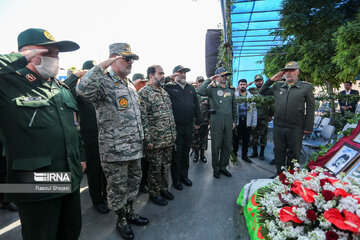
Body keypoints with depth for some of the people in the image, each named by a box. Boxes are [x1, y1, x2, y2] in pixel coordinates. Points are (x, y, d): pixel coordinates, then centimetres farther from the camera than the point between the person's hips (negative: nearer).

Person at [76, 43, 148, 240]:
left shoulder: (130, 85, 15)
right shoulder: (104, 83, -11)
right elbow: (83, 89, -35)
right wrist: (102, 66, -27)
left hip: (135, 148, 8)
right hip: (114, 149, -8)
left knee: (133, 183, 20)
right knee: (118, 188, 8)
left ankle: (129, 212, 41)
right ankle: (121, 220, 30)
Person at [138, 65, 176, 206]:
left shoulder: (164, 92, 13)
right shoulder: (143, 92, -11)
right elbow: (143, 118, -15)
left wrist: (173, 132, 13)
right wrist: (148, 139, -17)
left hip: (168, 139, 7)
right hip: (155, 140, -7)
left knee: (166, 165, 17)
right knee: (155, 167, 7)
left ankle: (164, 189, 35)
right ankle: (154, 194, 25)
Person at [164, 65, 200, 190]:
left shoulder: (191, 88, 13)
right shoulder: (169, 87, -1)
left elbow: (196, 105, 16)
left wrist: (198, 121, 15)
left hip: (189, 126, 5)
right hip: (175, 126, -4)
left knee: (186, 152, 15)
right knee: (176, 153, 5)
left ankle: (184, 175, 31)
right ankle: (176, 179, 21)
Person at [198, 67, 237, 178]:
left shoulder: (231, 90, 13)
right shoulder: (212, 88, -1)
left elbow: (234, 106, 17)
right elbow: (200, 91, -21)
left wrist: (234, 120, 13)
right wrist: (209, 80, -14)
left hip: (228, 122, 5)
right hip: (216, 122, -4)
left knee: (227, 146, 10)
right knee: (216, 146, 3)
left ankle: (223, 167, 27)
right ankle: (216, 168, 19)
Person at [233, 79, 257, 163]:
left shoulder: (251, 96, 7)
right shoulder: (234, 96, 0)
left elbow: (254, 110, 7)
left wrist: (254, 123, 2)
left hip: (247, 122, 2)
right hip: (237, 121, -2)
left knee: (246, 140, 10)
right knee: (235, 139, 5)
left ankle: (244, 155, 25)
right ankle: (234, 155, 20)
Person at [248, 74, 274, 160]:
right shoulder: (251, 90, 7)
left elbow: (271, 104, 4)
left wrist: (271, 115, 2)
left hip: (263, 118, -1)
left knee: (263, 136, 4)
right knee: (254, 135, 9)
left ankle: (262, 153, 16)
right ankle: (254, 152, 22)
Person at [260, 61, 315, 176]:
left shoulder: (306, 87, 0)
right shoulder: (277, 86, 9)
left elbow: (311, 108, 0)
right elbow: (262, 92, 16)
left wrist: (308, 127, -5)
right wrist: (271, 80, 3)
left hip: (296, 128, -2)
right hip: (278, 127, 3)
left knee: (294, 154, 10)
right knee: (278, 152, 12)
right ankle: (279, 174, 29)